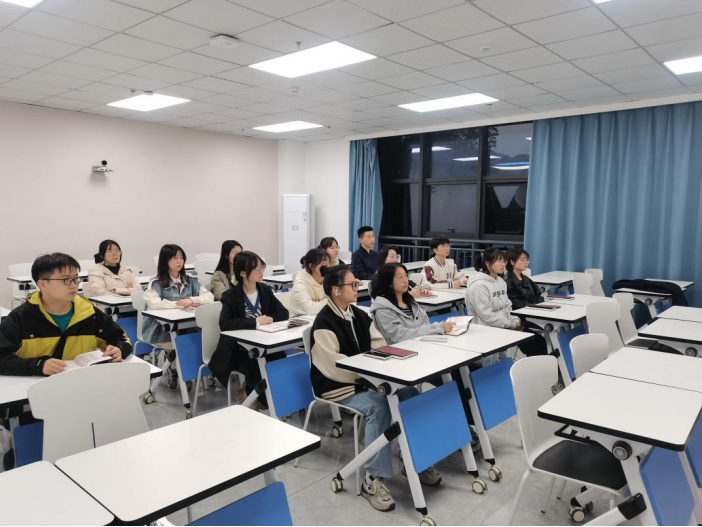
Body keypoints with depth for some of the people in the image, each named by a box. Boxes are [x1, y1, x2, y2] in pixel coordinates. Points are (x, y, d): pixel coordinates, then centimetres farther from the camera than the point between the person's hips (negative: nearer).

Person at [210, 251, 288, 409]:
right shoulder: (231, 296, -12)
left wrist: (269, 319, -16)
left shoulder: (265, 291, 5)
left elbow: (284, 313, 5)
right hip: (238, 350, -4)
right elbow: (224, 324, -26)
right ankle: (256, 396, 6)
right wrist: (255, 321, -26)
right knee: (259, 369, -30)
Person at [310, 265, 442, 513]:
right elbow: (334, 368, -22)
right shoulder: (324, 324, -18)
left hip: (365, 378, 7)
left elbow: (379, 345, 9)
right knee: (378, 406, -32)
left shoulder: (358, 315, 7)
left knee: (409, 392, -11)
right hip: (338, 386, -7)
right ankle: (373, 479, -24)